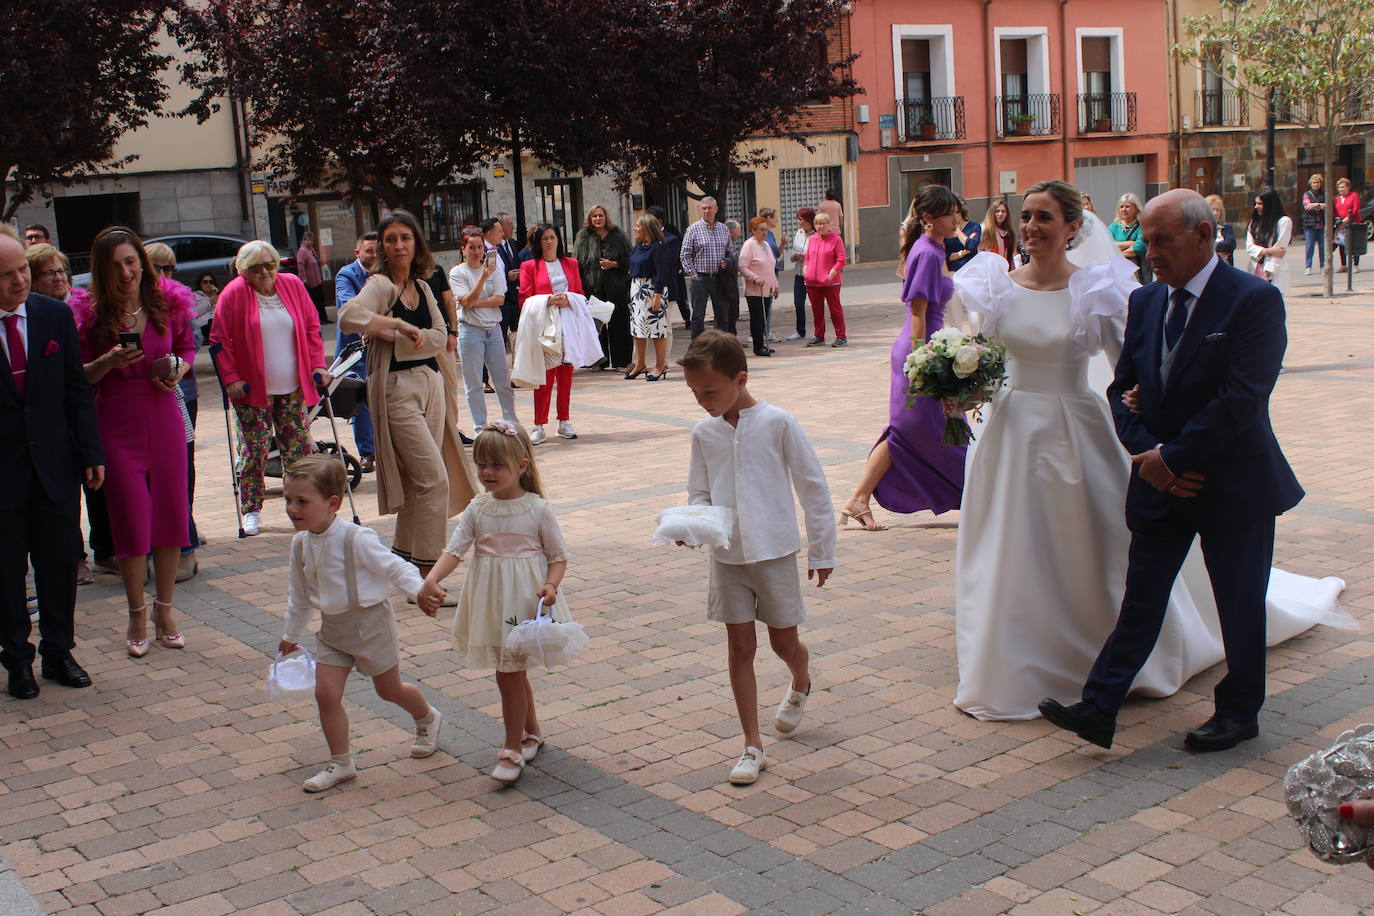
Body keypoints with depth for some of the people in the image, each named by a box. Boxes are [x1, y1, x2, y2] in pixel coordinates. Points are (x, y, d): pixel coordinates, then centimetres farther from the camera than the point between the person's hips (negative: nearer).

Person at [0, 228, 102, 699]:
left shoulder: (55, 315, 1)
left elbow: (76, 390, 5)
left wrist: (91, 452, 0)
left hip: (55, 465, 3)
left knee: (59, 564, 11)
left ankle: (58, 653, 26)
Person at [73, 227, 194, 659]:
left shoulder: (169, 304, 0)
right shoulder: (91, 315, -5)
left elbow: (188, 348, 14)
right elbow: (79, 376, 0)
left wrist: (178, 370, -6)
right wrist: (108, 362, -19)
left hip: (164, 417, 2)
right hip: (117, 425, -2)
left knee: (170, 514, 6)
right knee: (130, 519, 2)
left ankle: (164, 610, 21)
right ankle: (137, 615, 17)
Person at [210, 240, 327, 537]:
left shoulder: (293, 285, 3)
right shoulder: (234, 293, -7)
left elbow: (311, 326, 11)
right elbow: (220, 340, -4)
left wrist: (317, 366, 4)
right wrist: (230, 379, -10)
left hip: (292, 388, 3)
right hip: (252, 390, -3)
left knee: (300, 447, 4)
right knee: (254, 450, -2)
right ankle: (251, 510, 11)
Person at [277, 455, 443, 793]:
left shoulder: (356, 539, -24)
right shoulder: (300, 543, -2)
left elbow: (395, 568, -18)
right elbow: (298, 595, 12)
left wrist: (422, 592, -34)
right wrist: (292, 634, 21)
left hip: (369, 622, -5)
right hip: (331, 628, 6)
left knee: (389, 689, 12)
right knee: (325, 693, -4)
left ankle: (427, 719, 42)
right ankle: (341, 763, 12)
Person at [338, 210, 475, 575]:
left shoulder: (422, 287, 13)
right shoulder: (380, 285, -8)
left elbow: (439, 337, 1)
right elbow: (348, 317, -28)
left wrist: (392, 337, -12)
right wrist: (398, 324, -25)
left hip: (431, 384, 7)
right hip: (397, 389, -7)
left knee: (419, 479, 12)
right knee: (434, 479, -11)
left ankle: (404, 552, 26)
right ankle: (427, 566, -3)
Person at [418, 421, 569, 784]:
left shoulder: (537, 509, -7)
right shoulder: (477, 509, 2)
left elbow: (559, 556, -2)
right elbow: (454, 549, -8)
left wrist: (550, 586, -21)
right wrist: (432, 580, -26)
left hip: (525, 603, -4)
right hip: (490, 603, 4)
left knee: (508, 674, -4)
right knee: (513, 672, 16)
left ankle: (512, 750, 9)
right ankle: (532, 733, 37)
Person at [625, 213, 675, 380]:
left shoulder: (658, 247, -13)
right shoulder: (638, 246, 12)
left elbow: (661, 274, -16)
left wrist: (657, 296, -20)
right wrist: (630, 290, 13)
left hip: (653, 290, -9)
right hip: (636, 289, 9)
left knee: (657, 328, -4)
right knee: (638, 328, 12)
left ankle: (660, 366, 3)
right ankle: (640, 364, 21)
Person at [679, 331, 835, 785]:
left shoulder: (777, 422, -11)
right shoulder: (704, 432, 0)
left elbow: (813, 485, -5)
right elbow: (699, 493, 10)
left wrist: (822, 549, -1)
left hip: (774, 551, -3)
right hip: (726, 556, 3)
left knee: (784, 642, 10)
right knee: (740, 647, 5)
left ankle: (800, 684, 46)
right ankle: (752, 747, 13)